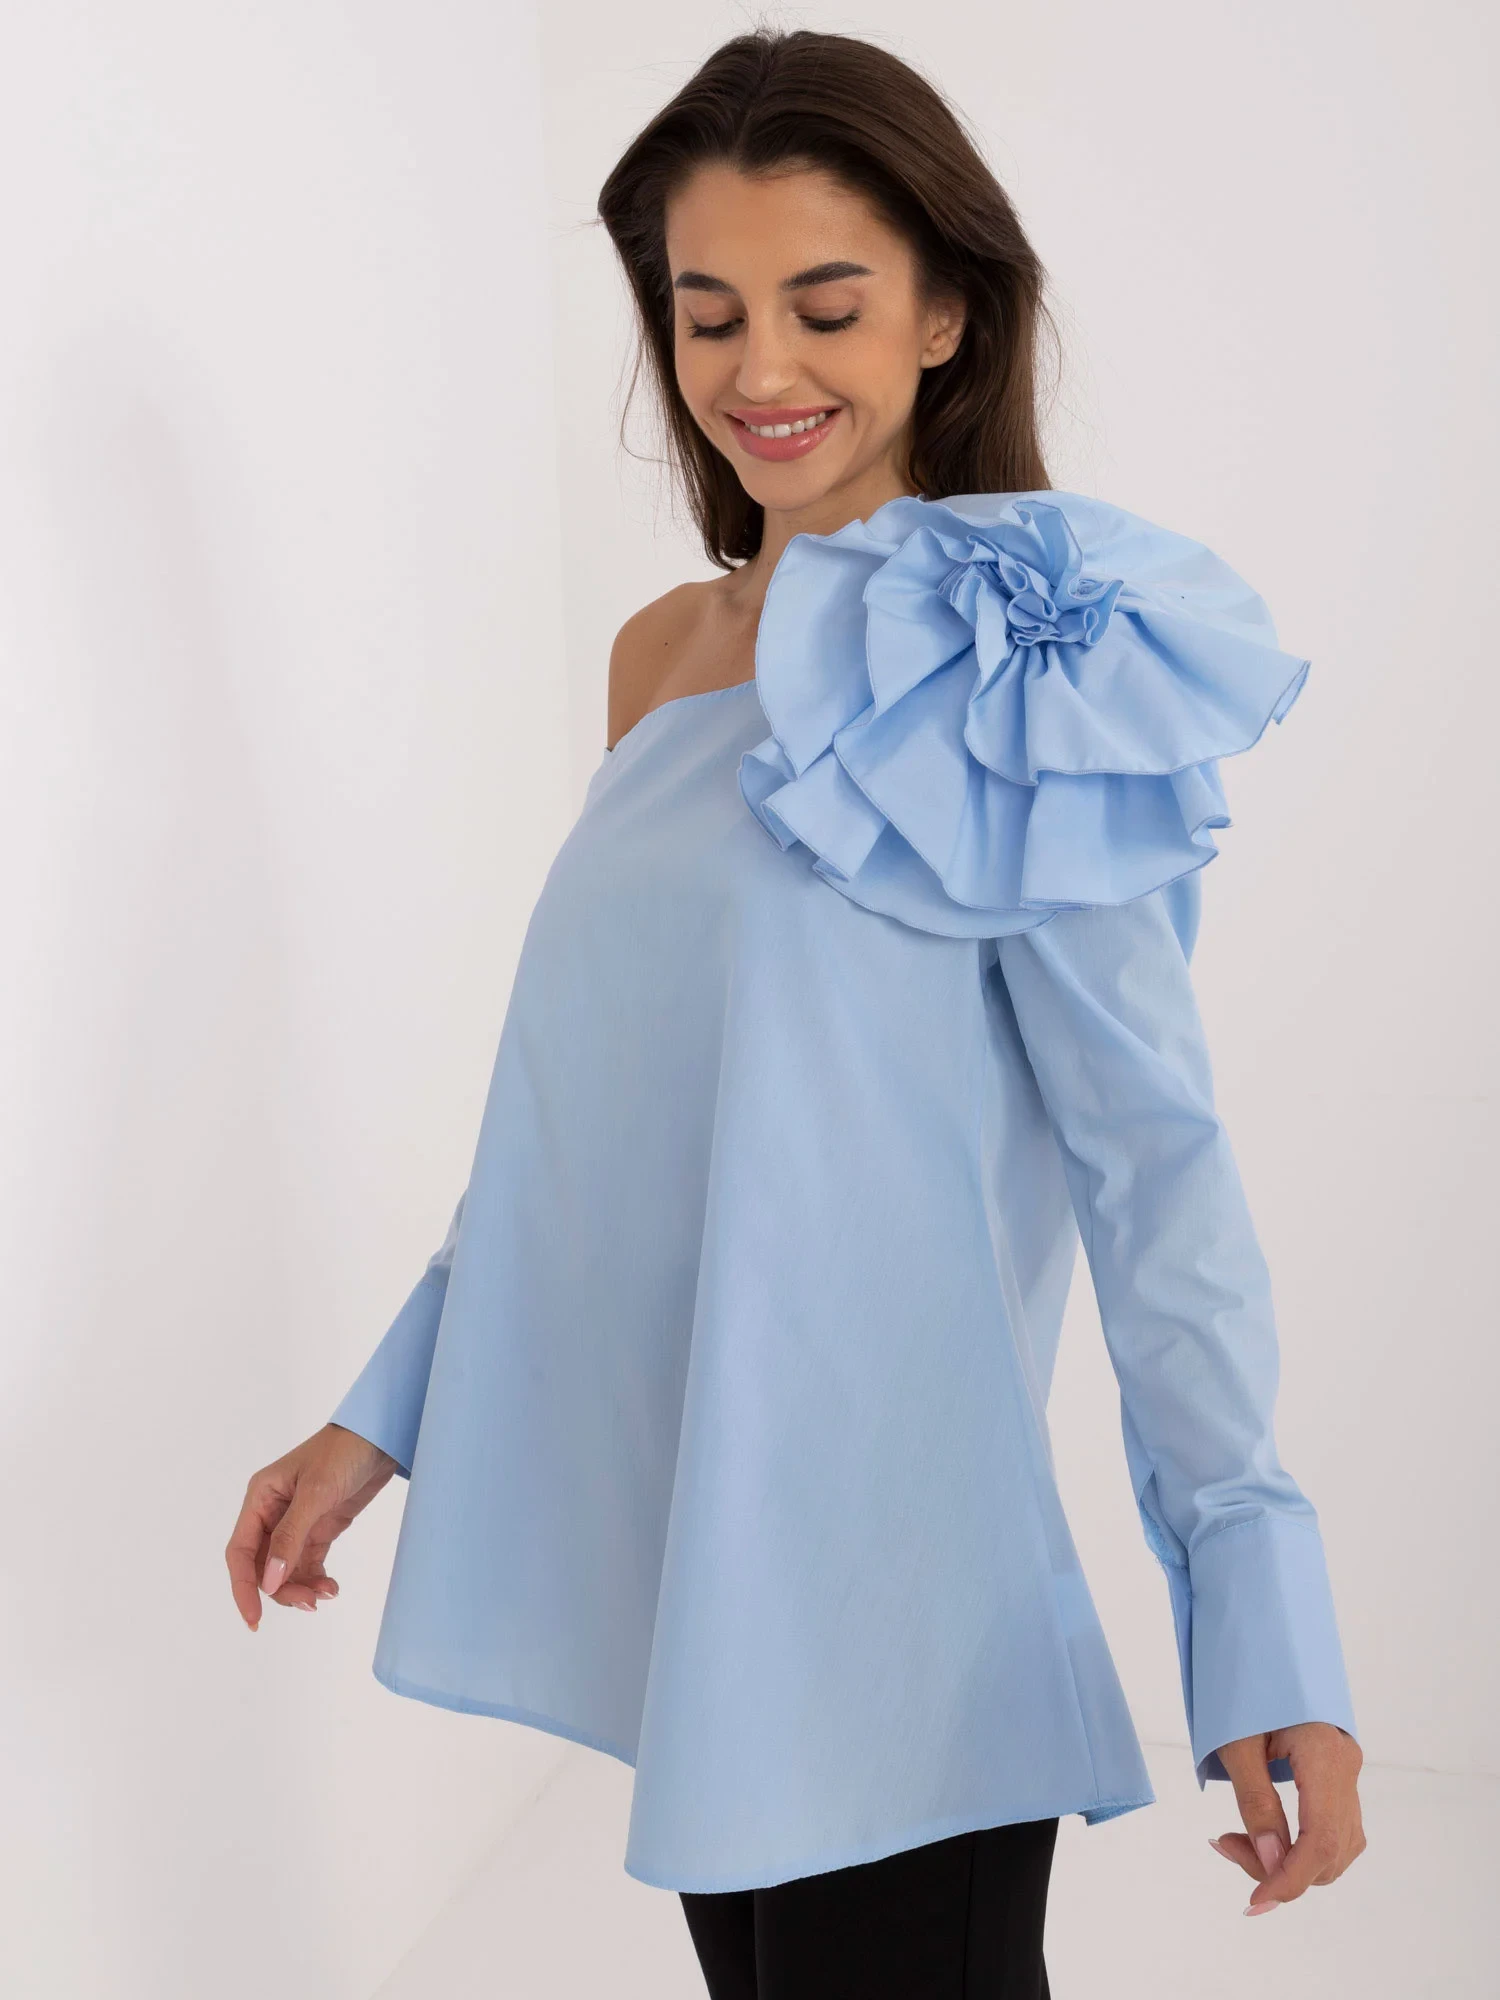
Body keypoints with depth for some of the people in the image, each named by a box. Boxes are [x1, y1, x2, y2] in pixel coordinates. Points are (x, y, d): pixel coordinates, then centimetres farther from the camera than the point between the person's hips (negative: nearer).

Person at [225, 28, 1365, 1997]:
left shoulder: (1014, 670, -8)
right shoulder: (662, 655, 9)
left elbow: (1153, 1148, -12)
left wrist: (1263, 1613, -20)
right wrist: (387, 1413, 14)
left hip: (893, 1562, -5)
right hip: (663, 1536, 6)